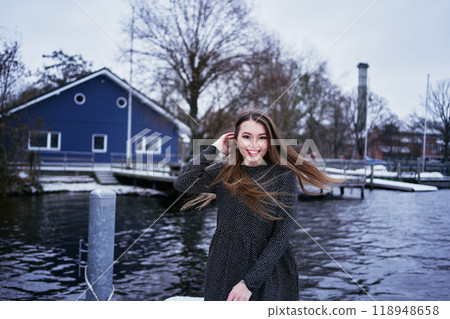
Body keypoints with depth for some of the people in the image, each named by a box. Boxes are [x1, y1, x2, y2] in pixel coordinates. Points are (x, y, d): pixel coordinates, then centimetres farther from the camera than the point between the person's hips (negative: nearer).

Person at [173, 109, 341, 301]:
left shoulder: (284, 176, -8)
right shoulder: (224, 172, -1)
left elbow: (281, 236, -11)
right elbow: (182, 184, -16)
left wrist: (249, 282, -16)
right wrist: (215, 148, -9)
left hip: (269, 269, -2)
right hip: (225, 269, 2)